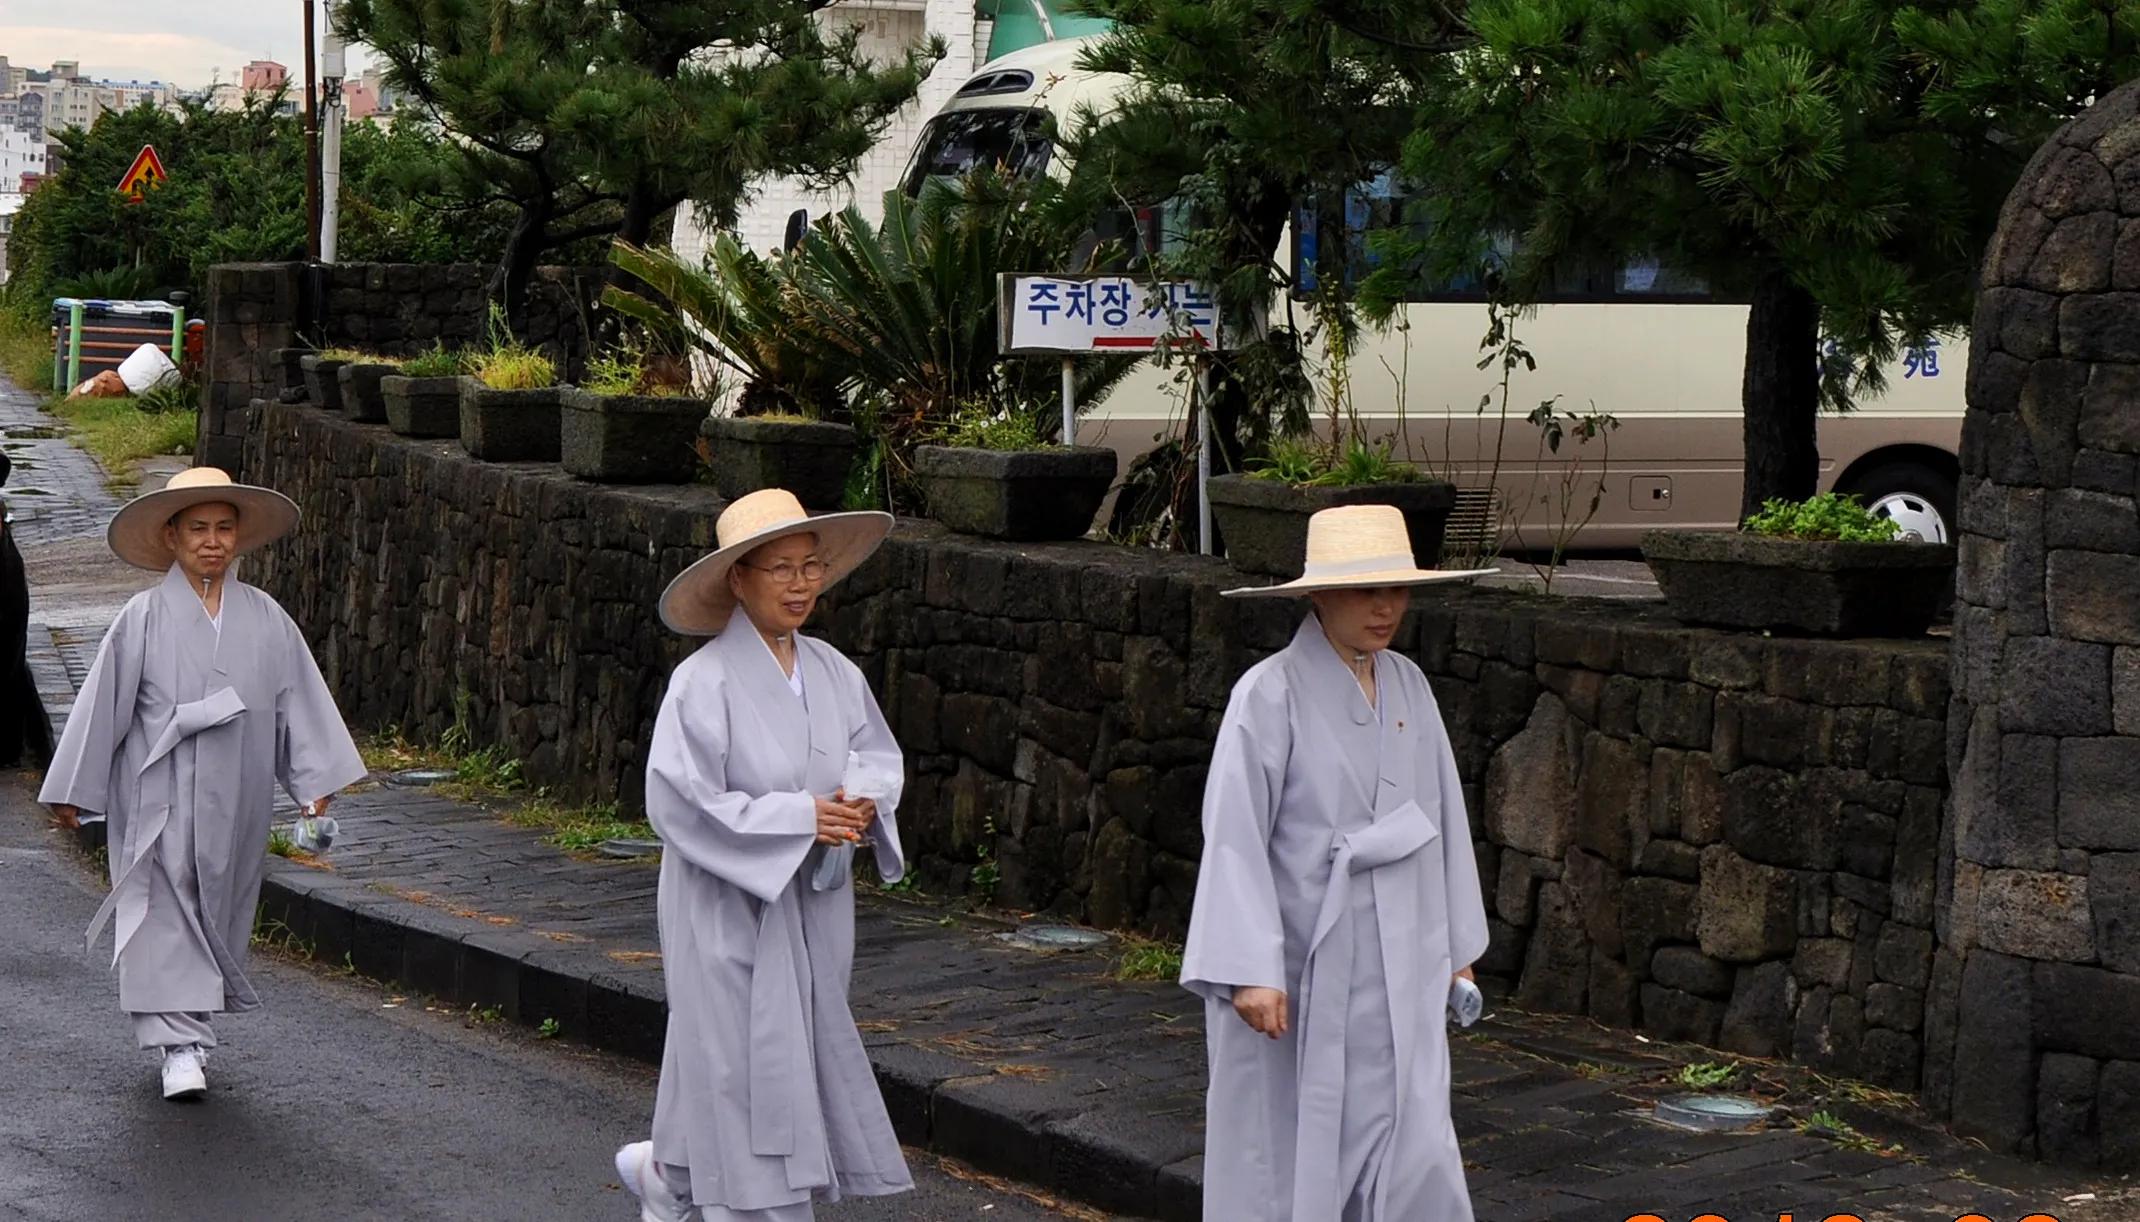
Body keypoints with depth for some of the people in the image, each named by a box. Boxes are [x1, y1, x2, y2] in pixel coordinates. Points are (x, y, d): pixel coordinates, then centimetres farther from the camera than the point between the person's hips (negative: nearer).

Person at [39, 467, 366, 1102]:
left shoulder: (265, 620, 3)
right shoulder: (143, 619, -5)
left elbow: (300, 699, 7)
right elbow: (103, 704, -2)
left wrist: (316, 781, 2)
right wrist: (74, 790, 0)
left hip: (235, 803, 3)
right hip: (159, 799, -3)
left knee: (220, 911, 10)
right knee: (166, 910, -6)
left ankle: (188, 1029, 25)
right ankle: (180, 1043, -5)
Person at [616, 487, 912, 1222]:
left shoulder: (832, 672, 3)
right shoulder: (705, 682, -16)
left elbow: (879, 756, 14)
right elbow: (679, 803, -20)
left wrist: (864, 807, -9)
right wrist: (799, 818, -22)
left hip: (812, 903, 7)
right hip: (729, 907, -7)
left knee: (805, 1058, 15)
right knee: (747, 1068, -2)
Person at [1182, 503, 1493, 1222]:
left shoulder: (1408, 687, 6)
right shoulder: (1272, 695, -12)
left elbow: (1441, 819, 14)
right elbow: (1234, 835, -14)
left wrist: (1456, 946, 18)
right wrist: (1250, 969, -19)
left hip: (1398, 969, 5)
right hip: (1298, 968, -5)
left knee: (1416, 1150, 0)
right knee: (1287, 1154, 6)